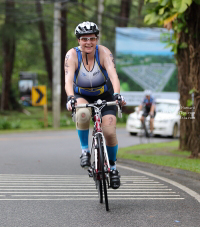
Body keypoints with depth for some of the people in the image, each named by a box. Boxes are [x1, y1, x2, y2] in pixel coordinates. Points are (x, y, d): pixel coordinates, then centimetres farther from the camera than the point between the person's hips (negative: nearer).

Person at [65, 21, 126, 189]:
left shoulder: (104, 52, -21)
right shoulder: (72, 55, -21)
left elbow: (113, 75, -34)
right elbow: (68, 79, -33)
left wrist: (117, 94, -52)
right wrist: (70, 97, -52)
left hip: (104, 96, 0)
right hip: (82, 96, 0)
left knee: (110, 132, -17)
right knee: (83, 114, -36)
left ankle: (112, 165, 11)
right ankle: (85, 150, -15)